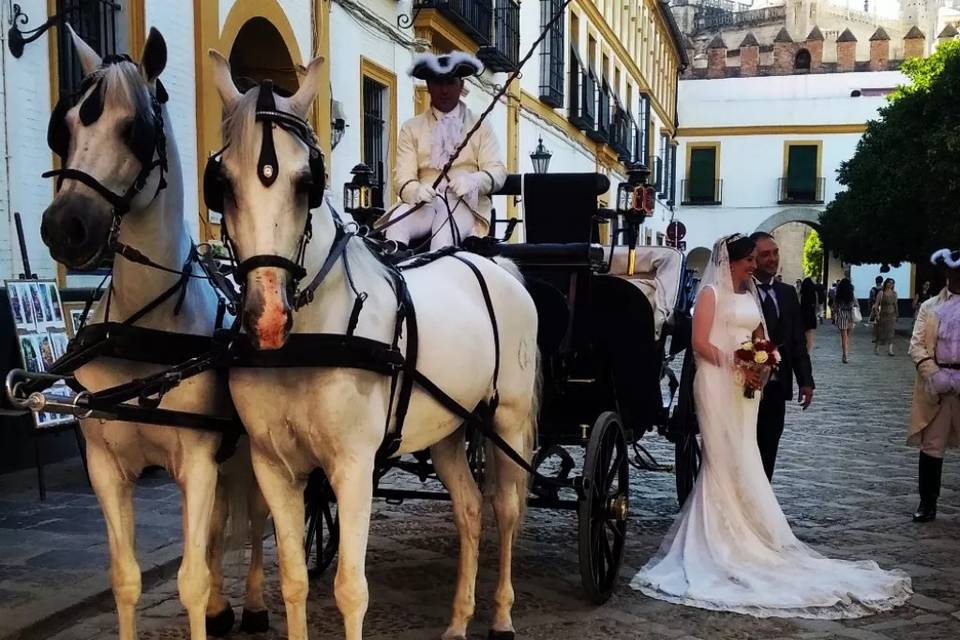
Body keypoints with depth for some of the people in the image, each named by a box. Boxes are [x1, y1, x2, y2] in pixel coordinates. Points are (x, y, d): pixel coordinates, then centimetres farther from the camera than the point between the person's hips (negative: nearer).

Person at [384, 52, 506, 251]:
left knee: (445, 231, -36)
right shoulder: (411, 128, 15)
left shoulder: (481, 127, 15)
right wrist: (416, 190, -21)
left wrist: (474, 180, -20)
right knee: (395, 223, -32)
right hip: (424, 203, 1)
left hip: (465, 203, -1)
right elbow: (403, 176, 5)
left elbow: (497, 171, 5)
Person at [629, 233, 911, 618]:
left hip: (746, 385, 7)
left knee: (742, 459, 9)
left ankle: (738, 530, 18)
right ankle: (722, 535, 4)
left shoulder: (750, 294, 15)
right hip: (718, 382, -7)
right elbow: (700, 342, -13)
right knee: (725, 459, -4)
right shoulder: (711, 293, -7)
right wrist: (735, 366, -19)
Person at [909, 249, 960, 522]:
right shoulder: (929, 306, 11)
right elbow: (916, 344, 3)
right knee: (931, 446, 5)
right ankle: (927, 503, 13)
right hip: (936, 384, 1)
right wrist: (933, 374, -13)